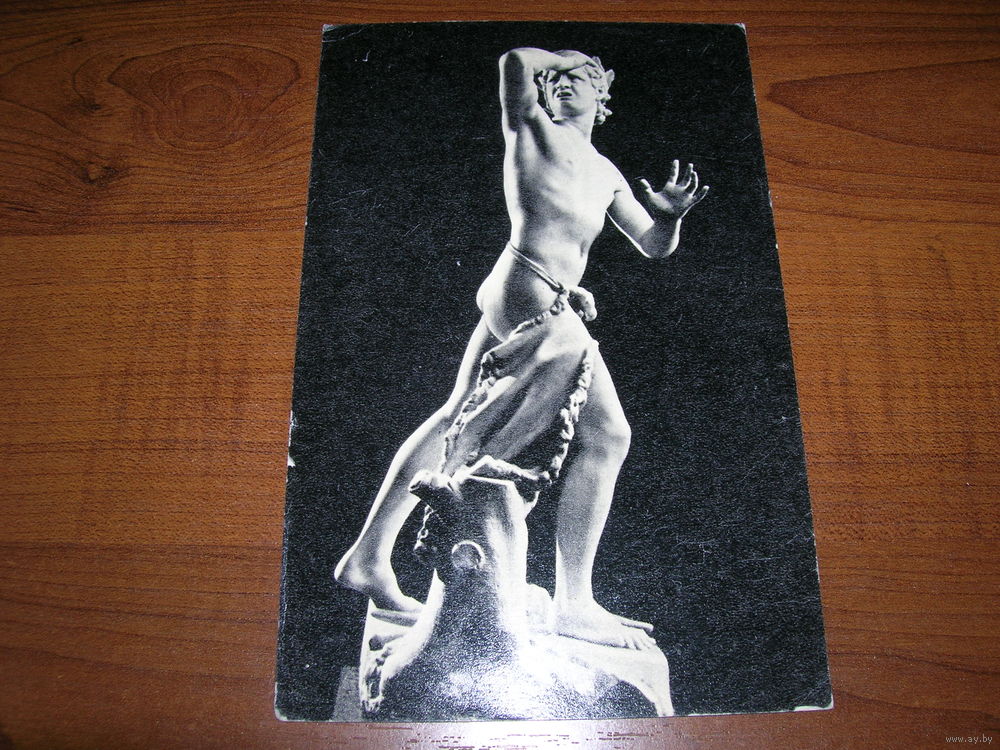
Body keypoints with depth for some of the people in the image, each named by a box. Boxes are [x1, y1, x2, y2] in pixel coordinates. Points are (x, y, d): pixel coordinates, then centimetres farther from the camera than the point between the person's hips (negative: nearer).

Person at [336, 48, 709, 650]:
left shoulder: (607, 174, 27)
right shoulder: (532, 129, 9)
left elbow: (655, 246, 24)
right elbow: (515, 61, -8)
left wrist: (669, 213, 3)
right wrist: (555, 60, 12)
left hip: (550, 301, 9)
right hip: (525, 288, -9)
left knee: (460, 418, 8)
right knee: (606, 432, -13)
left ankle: (369, 557, 18)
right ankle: (574, 603, -7)